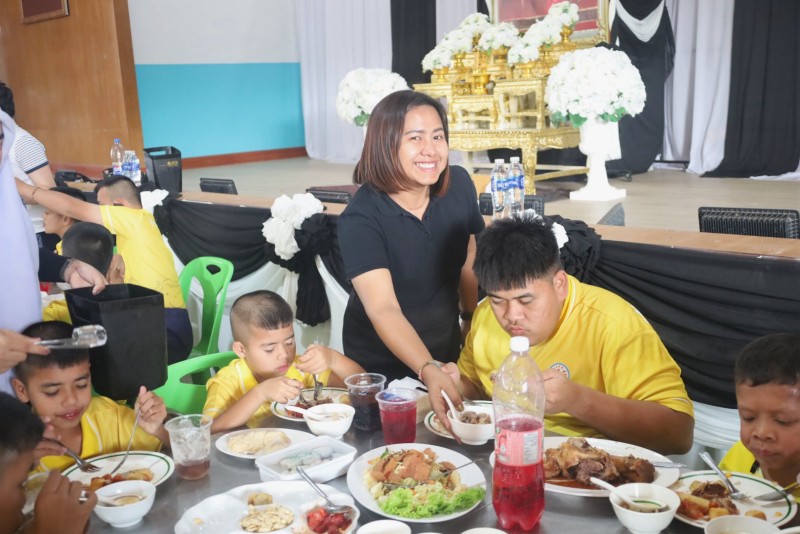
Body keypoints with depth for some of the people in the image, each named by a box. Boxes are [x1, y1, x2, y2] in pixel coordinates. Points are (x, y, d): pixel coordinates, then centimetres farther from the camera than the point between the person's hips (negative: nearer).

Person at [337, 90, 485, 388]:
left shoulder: (458, 185, -13)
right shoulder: (360, 218, -27)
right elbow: (383, 310, -36)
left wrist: (470, 318, 11)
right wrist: (429, 371, -49)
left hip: (446, 349, 5)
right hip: (379, 365, -5)